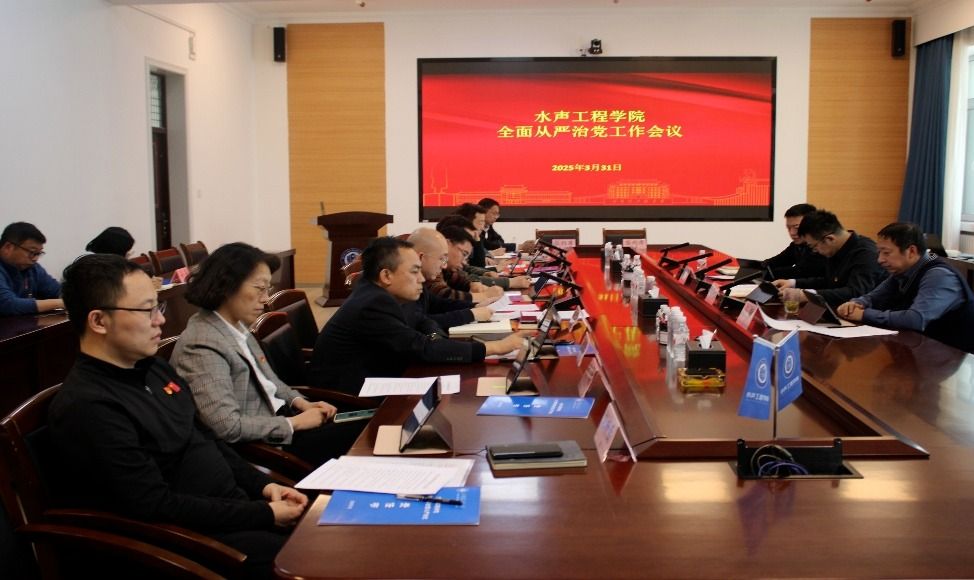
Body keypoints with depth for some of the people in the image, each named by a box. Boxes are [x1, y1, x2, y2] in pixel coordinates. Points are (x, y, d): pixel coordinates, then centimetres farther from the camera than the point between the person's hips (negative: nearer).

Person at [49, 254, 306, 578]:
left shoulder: (152, 368, 9)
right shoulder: (88, 407, -21)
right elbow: (158, 507, -23)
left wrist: (262, 485, 3)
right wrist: (264, 514, -19)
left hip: (235, 505, 9)